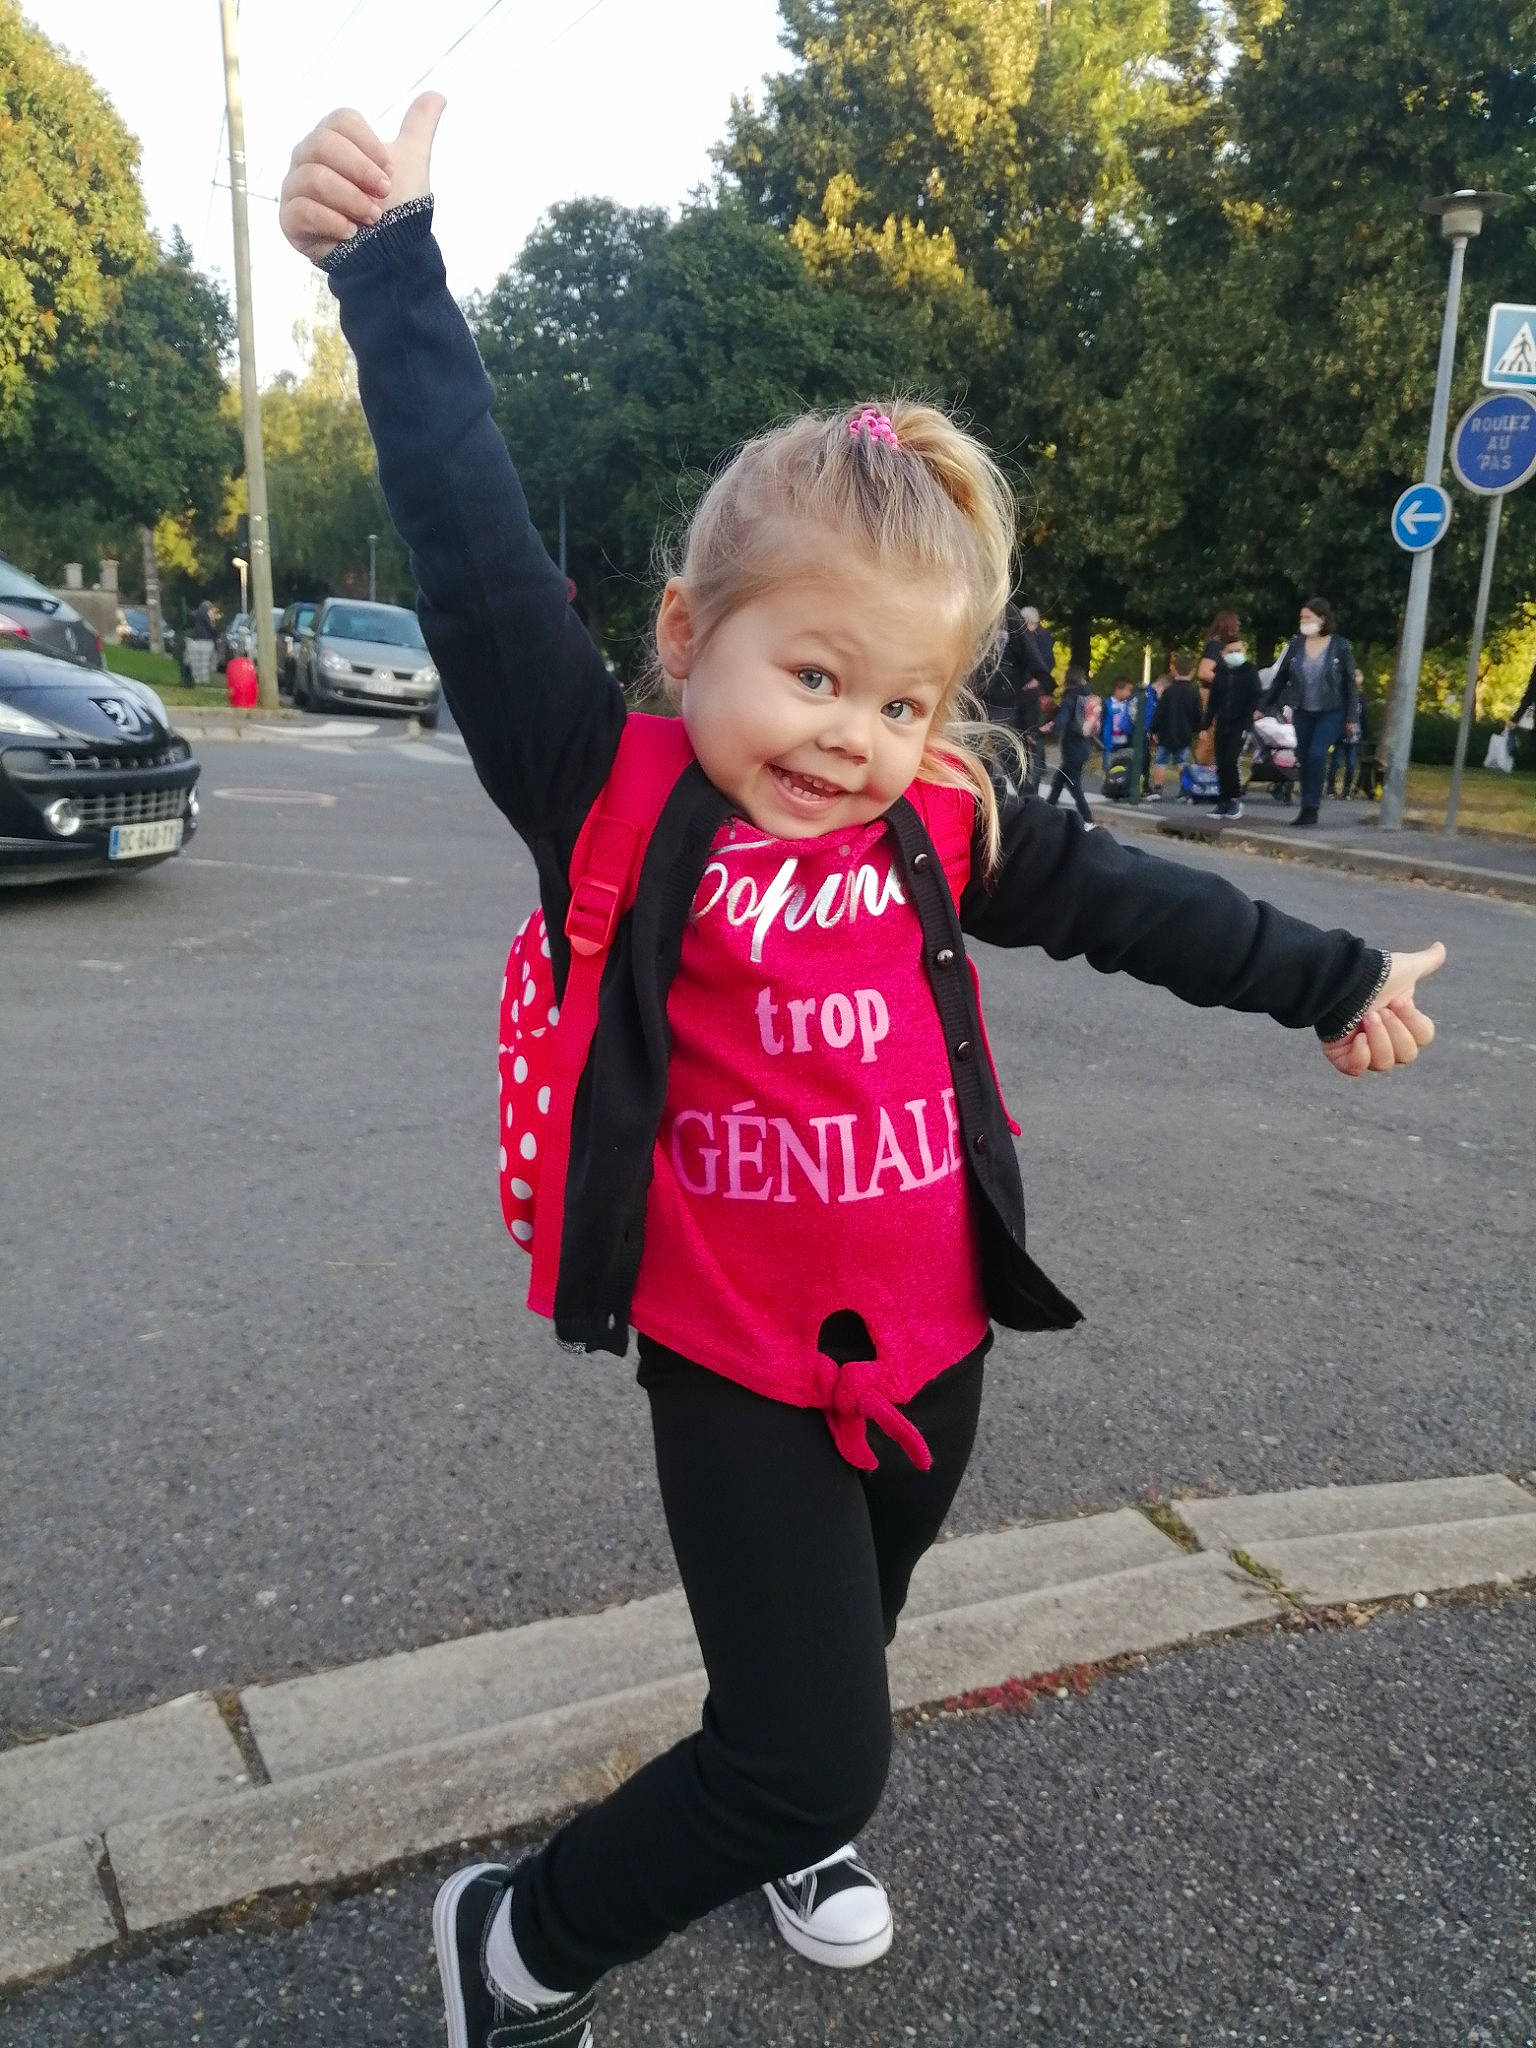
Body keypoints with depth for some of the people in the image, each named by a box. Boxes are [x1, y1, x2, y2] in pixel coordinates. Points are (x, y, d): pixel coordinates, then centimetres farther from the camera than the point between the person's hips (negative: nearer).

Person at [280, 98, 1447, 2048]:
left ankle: (790, 1819, 60)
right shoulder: (611, 804, -15)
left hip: (929, 1351, 5)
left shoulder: (940, 833, -3)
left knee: (832, 1661, 27)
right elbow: (484, 563, -22)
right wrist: (392, 264, -24)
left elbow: (1138, 904, 8)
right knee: (807, 1740, -2)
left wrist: (1333, 981, 19)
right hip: (737, 1375, -5)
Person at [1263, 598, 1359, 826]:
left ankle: (1311, 808, -13)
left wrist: (1352, 717, -4)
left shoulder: (1340, 646, -7)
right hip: (1303, 712, 4)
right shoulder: (1295, 644, 1)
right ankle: (1306, 810, 15)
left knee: (1316, 754, -19)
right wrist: (1263, 707, 5)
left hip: (1331, 712, -4)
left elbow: (1349, 683, -3)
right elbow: (1280, 678, 7)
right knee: (1303, 759, 6)